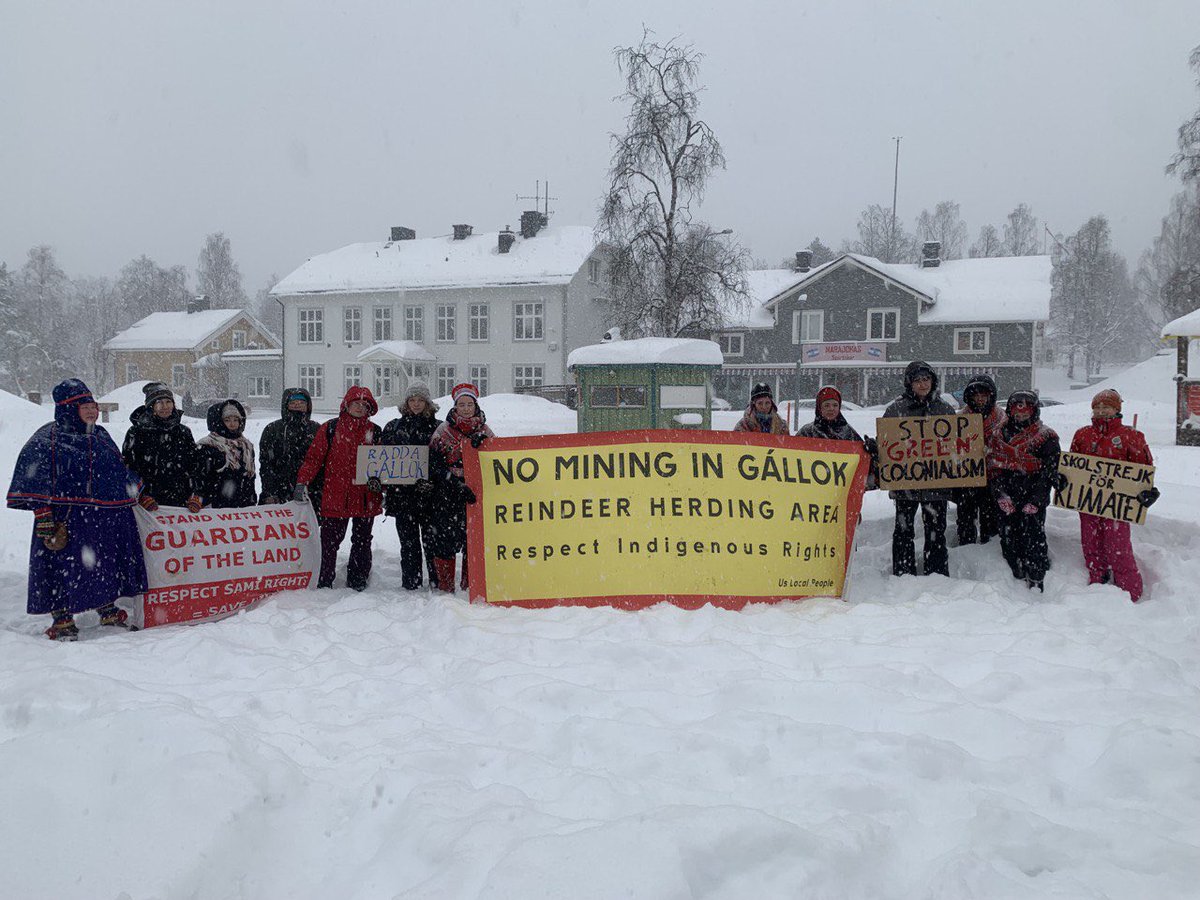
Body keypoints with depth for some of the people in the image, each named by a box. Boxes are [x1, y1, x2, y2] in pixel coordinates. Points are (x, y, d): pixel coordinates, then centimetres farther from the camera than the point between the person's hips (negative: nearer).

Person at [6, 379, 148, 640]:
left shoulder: (101, 436, 16)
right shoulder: (48, 439, -6)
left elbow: (122, 472, 29)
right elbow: (35, 484, -12)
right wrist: (44, 519, -19)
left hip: (110, 520, 7)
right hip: (67, 521, -7)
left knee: (106, 566, 14)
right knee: (63, 568, -4)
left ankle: (107, 610, 29)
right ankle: (62, 618, 9)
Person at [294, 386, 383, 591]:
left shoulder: (374, 432, 9)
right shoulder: (330, 428, 2)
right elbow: (314, 457, -2)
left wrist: (379, 481, -7)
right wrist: (302, 482, -14)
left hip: (366, 498, 3)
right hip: (335, 498, -3)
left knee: (362, 541, 10)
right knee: (330, 542, 1)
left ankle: (357, 584, 19)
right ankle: (324, 583, 9)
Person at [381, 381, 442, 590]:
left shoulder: (438, 428, 6)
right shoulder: (393, 427, 12)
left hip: (430, 493, -2)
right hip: (403, 494, 2)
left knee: (431, 540, -2)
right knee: (409, 543, 5)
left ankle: (437, 583, 5)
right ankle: (410, 585, 11)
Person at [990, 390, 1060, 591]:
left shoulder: (1046, 437, 4)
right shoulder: (1000, 435, 15)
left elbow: (1048, 472, -3)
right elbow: (992, 467, 9)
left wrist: (1035, 500, -13)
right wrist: (1001, 495, -5)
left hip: (1033, 501, -3)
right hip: (1006, 502, 4)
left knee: (1033, 538, -9)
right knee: (1009, 540, 3)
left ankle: (1035, 582, -2)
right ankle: (1017, 578, 14)